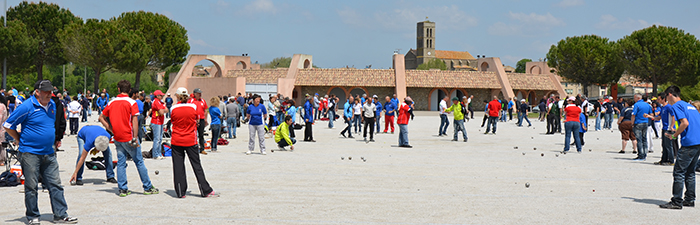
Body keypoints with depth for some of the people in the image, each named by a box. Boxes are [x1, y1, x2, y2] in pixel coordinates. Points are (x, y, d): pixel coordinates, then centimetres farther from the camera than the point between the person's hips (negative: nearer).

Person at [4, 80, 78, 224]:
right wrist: (20, 140, 0)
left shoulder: (52, 105, 8)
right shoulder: (27, 107, -13)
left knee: (55, 185, 5)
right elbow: (8, 125, -7)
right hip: (30, 154, -6)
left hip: (48, 153, 6)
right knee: (31, 187, 2)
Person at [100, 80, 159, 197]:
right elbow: (135, 121, -17)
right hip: (129, 138, -4)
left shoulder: (111, 103, 5)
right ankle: (148, 187, 10)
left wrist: (111, 129, 9)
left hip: (117, 138, 4)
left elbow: (101, 118, 10)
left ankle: (122, 189, 8)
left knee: (121, 163, 9)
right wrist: (135, 138, -16)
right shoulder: (131, 102, -9)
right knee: (139, 162, 4)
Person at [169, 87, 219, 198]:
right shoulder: (193, 106, -5)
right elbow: (198, 120, 7)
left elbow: (173, 121, 8)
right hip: (191, 140, 0)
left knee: (178, 166, 6)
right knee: (197, 165, 7)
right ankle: (206, 190, 9)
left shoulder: (173, 108, -6)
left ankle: (180, 192, 7)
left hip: (176, 141, 0)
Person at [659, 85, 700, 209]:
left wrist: (674, 135, -7)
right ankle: (690, 199, 18)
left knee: (679, 172, -6)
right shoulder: (690, 106, 21)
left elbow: (685, 123, -18)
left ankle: (677, 202, -7)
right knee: (690, 172, 16)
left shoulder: (676, 106, -5)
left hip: (689, 143, -9)